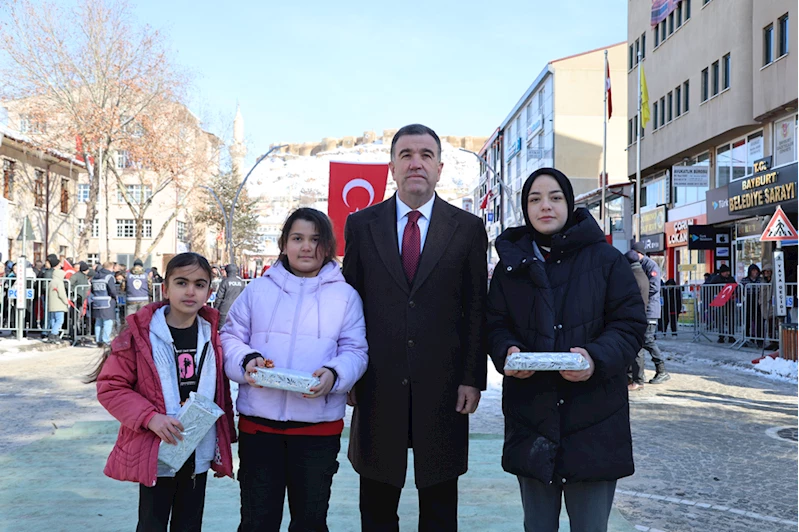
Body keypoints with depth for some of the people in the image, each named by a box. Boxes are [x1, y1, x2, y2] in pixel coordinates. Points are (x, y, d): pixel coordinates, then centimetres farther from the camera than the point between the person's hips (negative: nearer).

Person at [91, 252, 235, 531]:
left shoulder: (212, 334, 3)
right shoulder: (140, 332, -11)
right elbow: (110, 387, -10)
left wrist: (226, 434, 10)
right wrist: (151, 418, -21)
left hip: (199, 455, 4)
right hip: (154, 454, -4)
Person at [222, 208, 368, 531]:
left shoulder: (345, 295, 6)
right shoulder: (258, 290, 9)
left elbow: (355, 350, 2)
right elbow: (231, 337, 9)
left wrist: (334, 374, -19)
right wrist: (247, 360, -12)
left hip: (319, 425, 0)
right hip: (259, 422, 1)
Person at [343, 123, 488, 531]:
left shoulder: (468, 228, 3)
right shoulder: (361, 225, 5)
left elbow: (476, 309, 2)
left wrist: (472, 379, -3)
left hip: (442, 388, 0)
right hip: (377, 387, 1)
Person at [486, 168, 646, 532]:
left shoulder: (605, 260, 1)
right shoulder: (511, 264, 9)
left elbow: (631, 324, -2)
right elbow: (496, 324, 11)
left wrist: (597, 358, -22)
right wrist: (507, 351, -13)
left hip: (592, 419, -2)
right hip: (530, 417, 3)